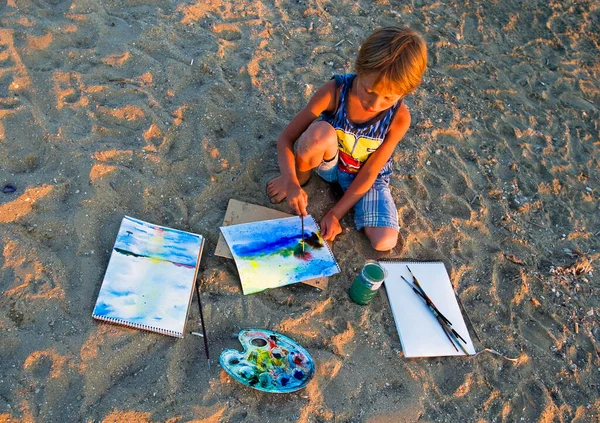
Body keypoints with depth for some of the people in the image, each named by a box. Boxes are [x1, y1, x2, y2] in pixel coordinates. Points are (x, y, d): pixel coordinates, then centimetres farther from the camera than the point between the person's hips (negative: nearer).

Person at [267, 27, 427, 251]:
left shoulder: (399, 117, -25)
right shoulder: (334, 91, -28)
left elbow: (369, 173, -18)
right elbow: (286, 138, -21)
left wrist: (335, 213, -20)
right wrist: (291, 182, -37)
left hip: (362, 176, 1)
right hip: (327, 163, 0)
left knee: (385, 242, -19)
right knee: (320, 133, -37)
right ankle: (301, 176, -4)